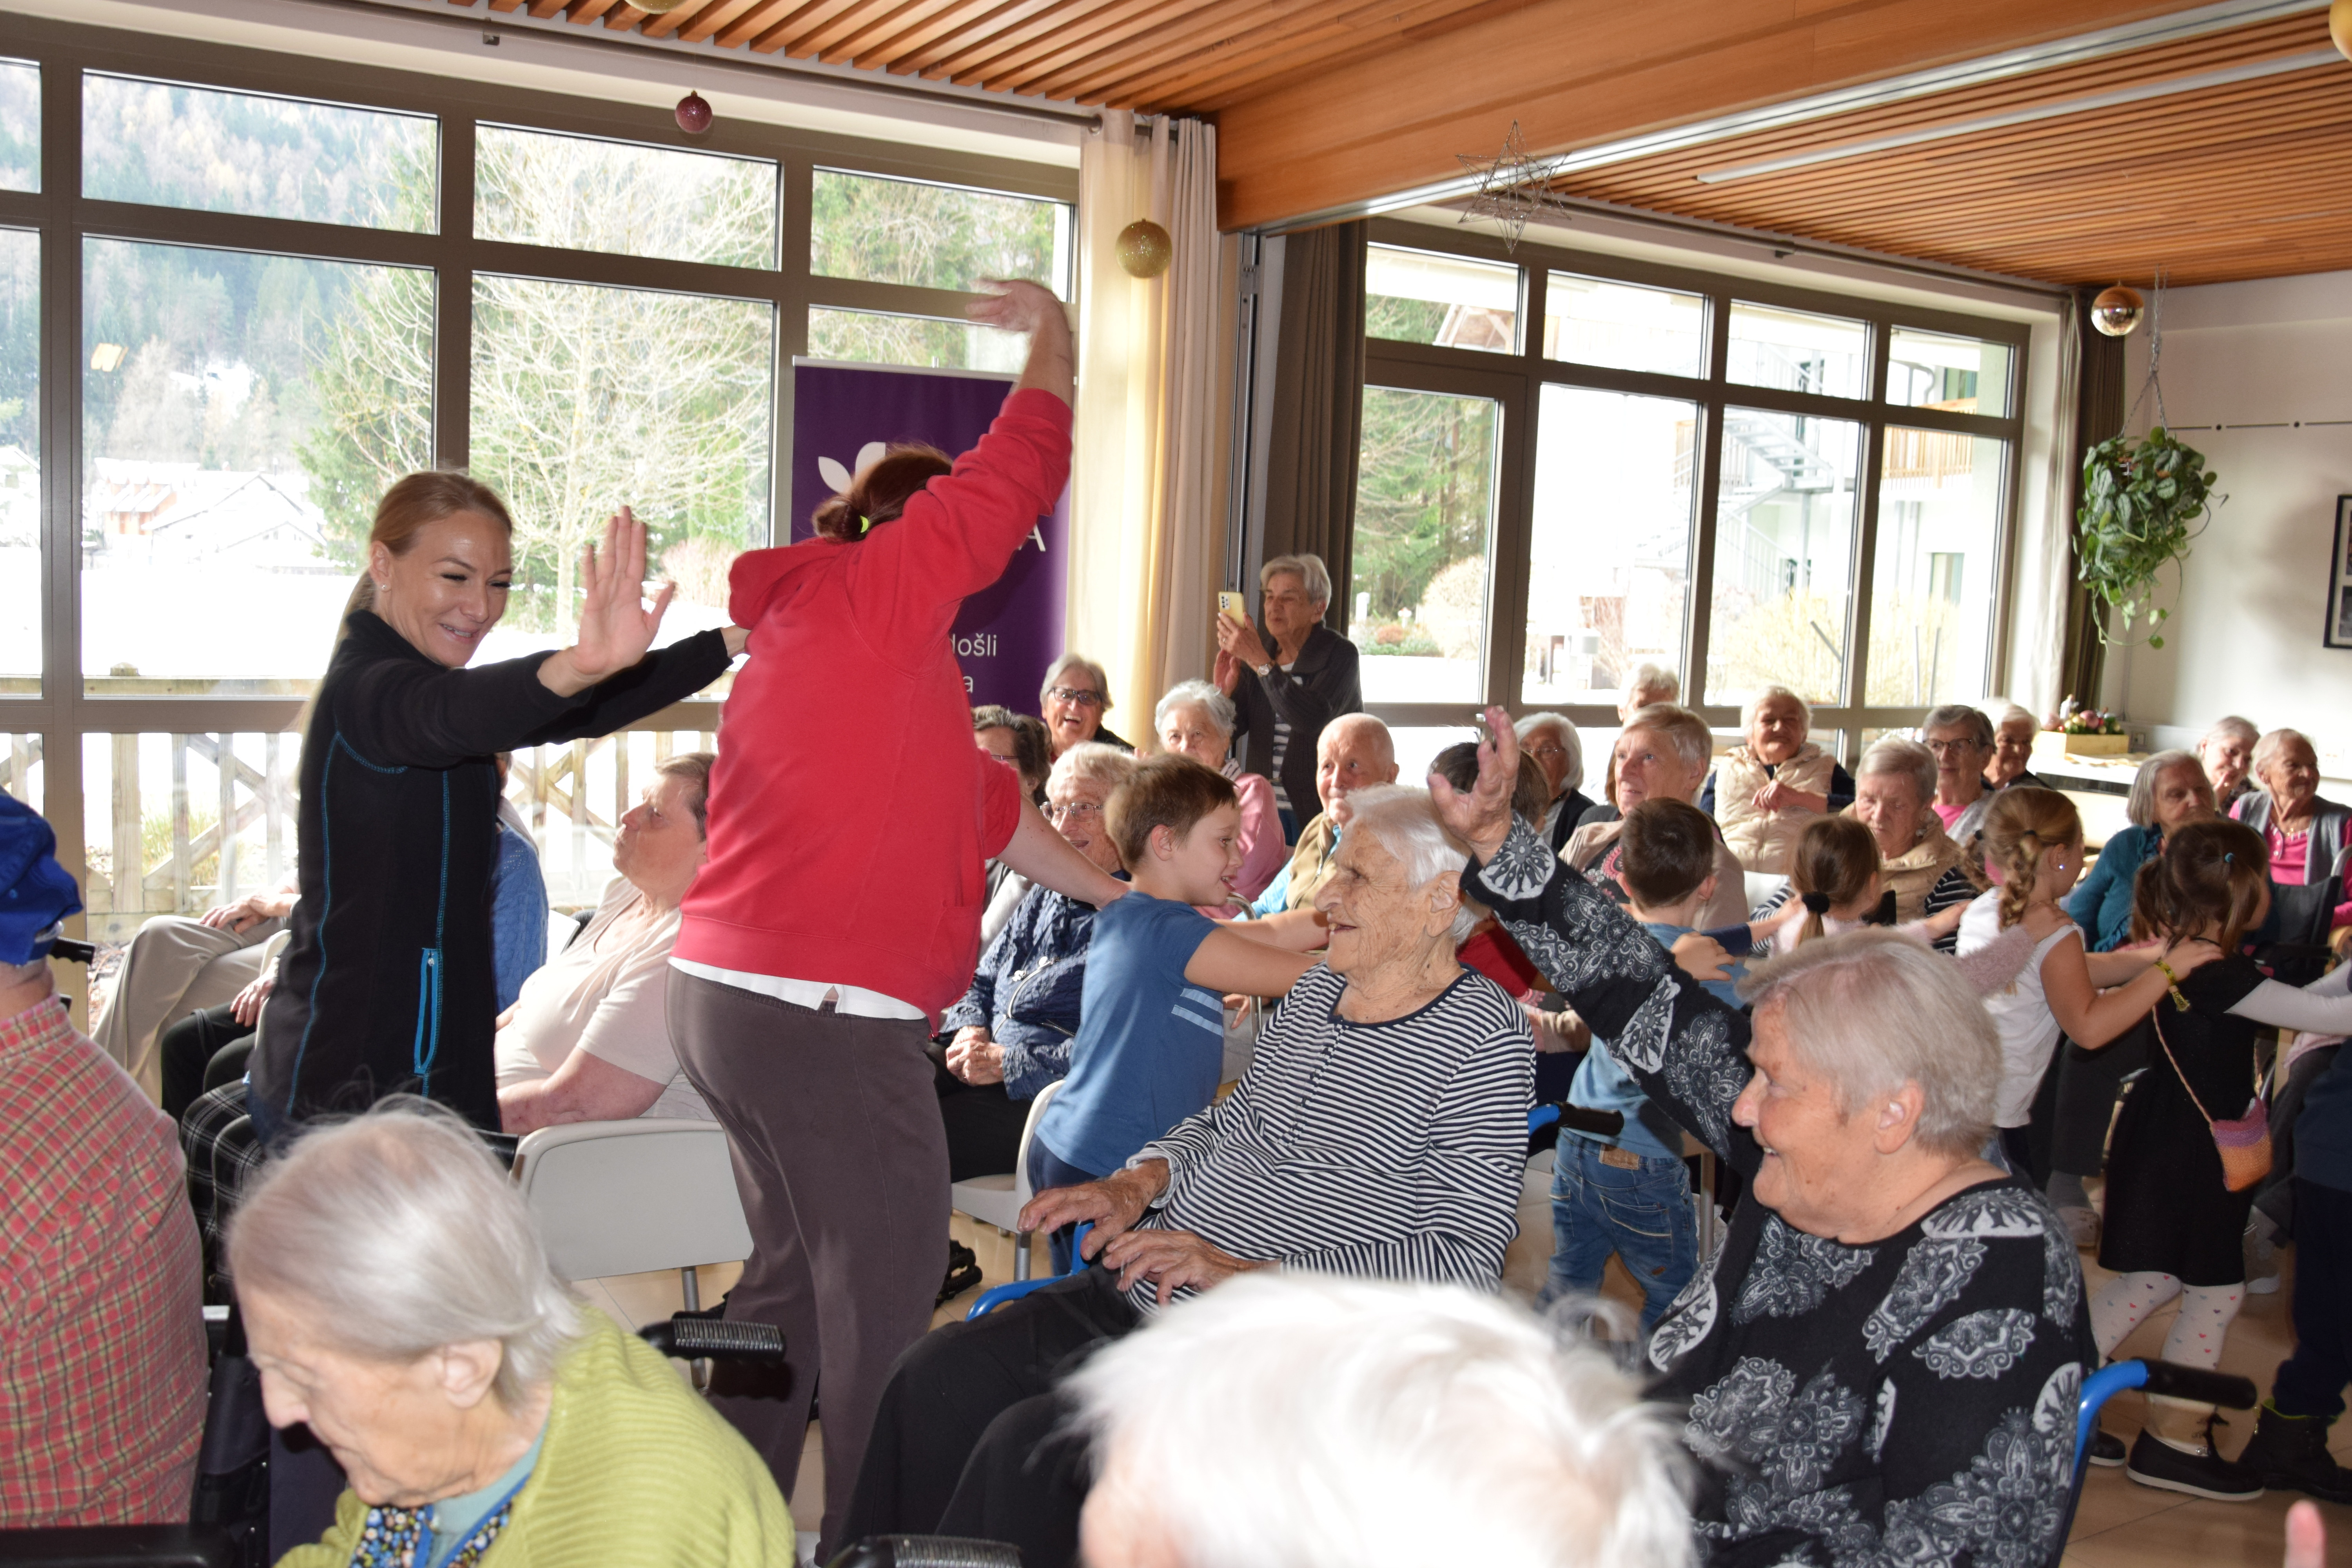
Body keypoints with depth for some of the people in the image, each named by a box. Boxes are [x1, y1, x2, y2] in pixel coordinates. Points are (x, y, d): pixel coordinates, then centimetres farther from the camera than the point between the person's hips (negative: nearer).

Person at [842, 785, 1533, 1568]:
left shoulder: (1482, 1033, -11)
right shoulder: (1318, 987, 12)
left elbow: (1468, 1260, -18)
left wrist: (1246, 1273, -22)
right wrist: (1139, 1183, 3)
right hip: (1138, 1295, 8)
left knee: (1028, 1445, -23)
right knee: (933, 1379, -6)